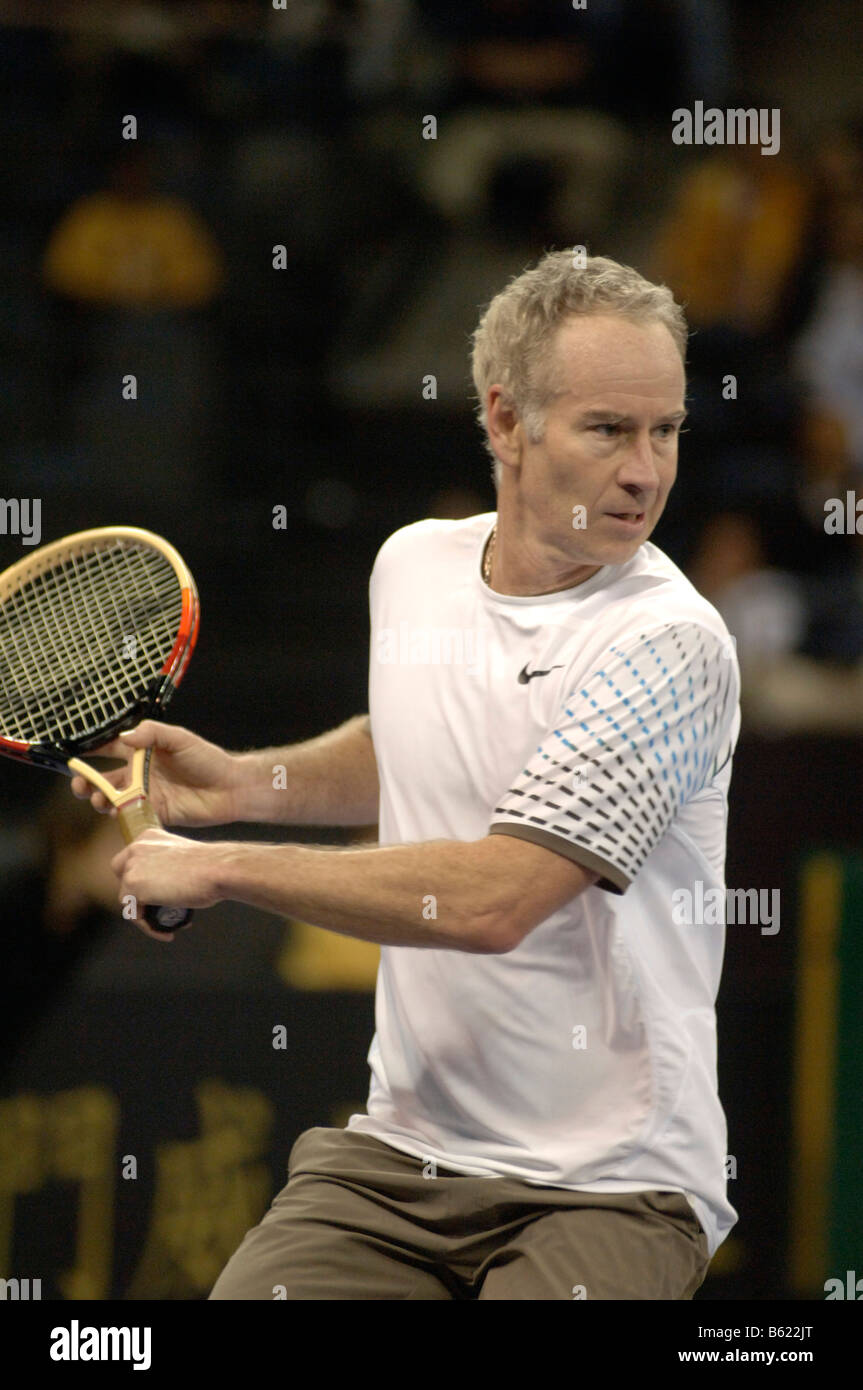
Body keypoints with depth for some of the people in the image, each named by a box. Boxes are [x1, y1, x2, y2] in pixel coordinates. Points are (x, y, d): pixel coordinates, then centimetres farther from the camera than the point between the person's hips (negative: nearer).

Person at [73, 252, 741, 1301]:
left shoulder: (668, 645, -16)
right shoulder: (413, 563, 6)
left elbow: (494, 899, -24)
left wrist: (223, 868, -16)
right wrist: (245, 783, 11)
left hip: (609, 1188, -5)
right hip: (395, 1153, 5)